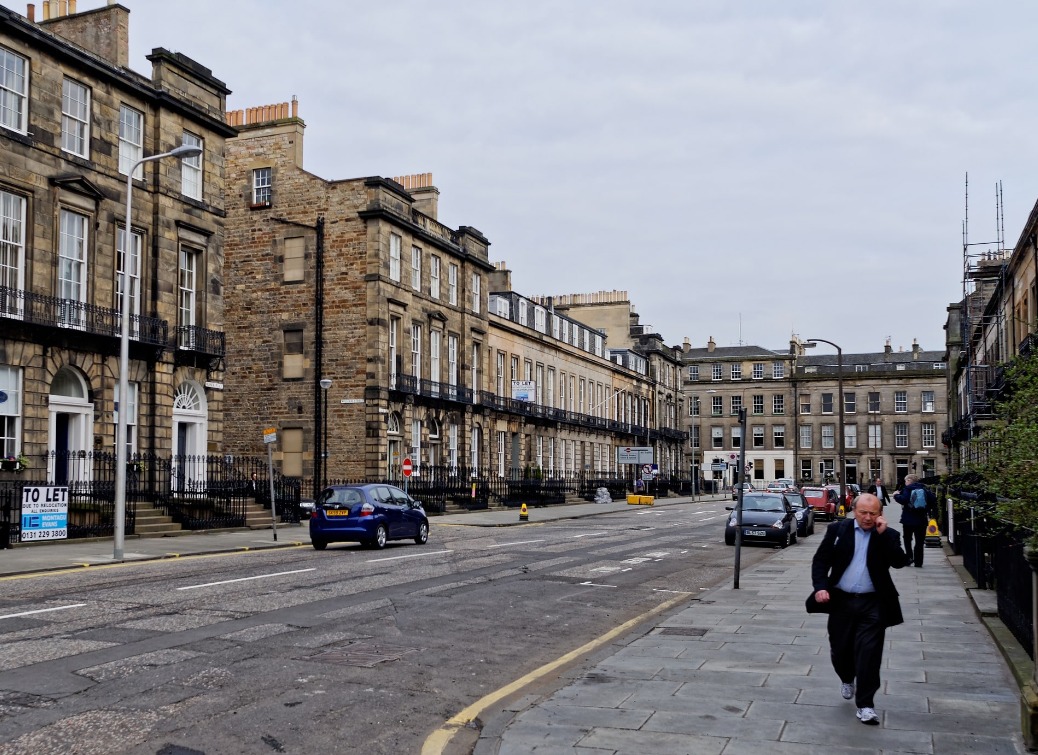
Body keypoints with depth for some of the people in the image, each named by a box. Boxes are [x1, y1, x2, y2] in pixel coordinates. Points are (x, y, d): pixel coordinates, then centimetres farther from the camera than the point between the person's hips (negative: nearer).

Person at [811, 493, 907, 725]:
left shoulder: (888, 536, 2)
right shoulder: (837, 530, 2)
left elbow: (899, 562, -12)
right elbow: (820, 560, 2)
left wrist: (883, 534, -17)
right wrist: (820, 587, -12)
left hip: (872, 604, -1)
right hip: (841, 601, 2)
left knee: (869, 654, -6)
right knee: (839, 650, 13)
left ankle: (865, 705, 2)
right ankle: (847, 679, 44)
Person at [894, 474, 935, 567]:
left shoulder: (907, 489, -8)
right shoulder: (923, 489, 4)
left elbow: (903, 500, -25)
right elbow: (933, 499, -4)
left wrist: (896, 495, -7)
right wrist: (926, 507, 10)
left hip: (909, 520, -3)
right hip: (921, 520, 3)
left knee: (907, 539, 12)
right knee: (919, 541, 7)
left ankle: (909, 557, -3)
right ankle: (918, 561, 6)